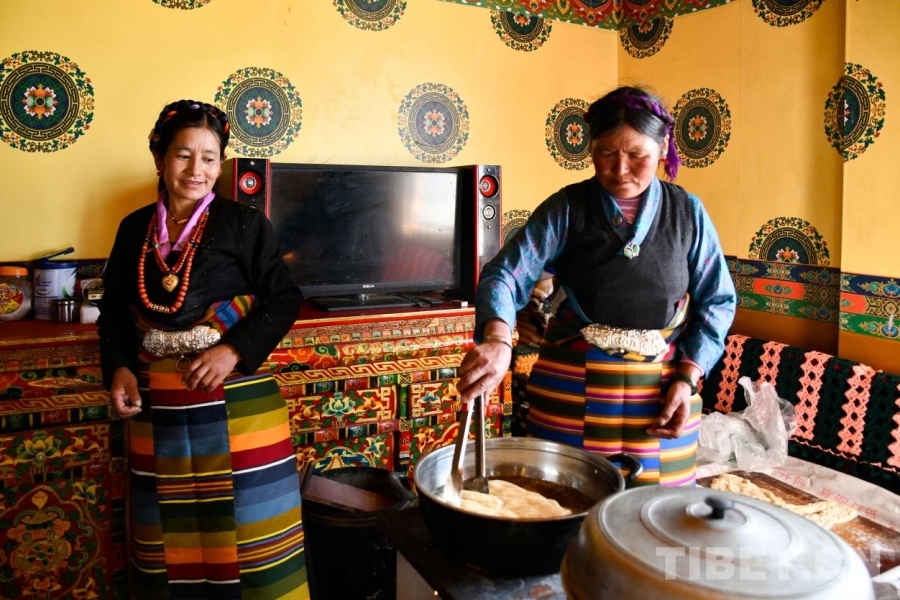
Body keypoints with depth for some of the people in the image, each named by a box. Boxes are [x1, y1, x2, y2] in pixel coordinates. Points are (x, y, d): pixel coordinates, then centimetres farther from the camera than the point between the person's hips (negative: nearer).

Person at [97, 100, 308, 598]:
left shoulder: (244, 224, -4)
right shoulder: (134, 229, 8)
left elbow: (283, 299, -5)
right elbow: (114, 310, 14)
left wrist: (235, 351, -18)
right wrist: (119, 368, -1)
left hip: (235, 397, -3)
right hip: (157, 401, 4)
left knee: (246, 523, 4)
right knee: (170, 531, 13)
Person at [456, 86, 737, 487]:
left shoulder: (687, 212, 1)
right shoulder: (567, 208, -5)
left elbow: (717, 302, 5)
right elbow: (506, 275, -15)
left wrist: (687, 379, -6)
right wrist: (497, 340, -34)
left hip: (661, 390, 2)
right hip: (572, 390, -1)